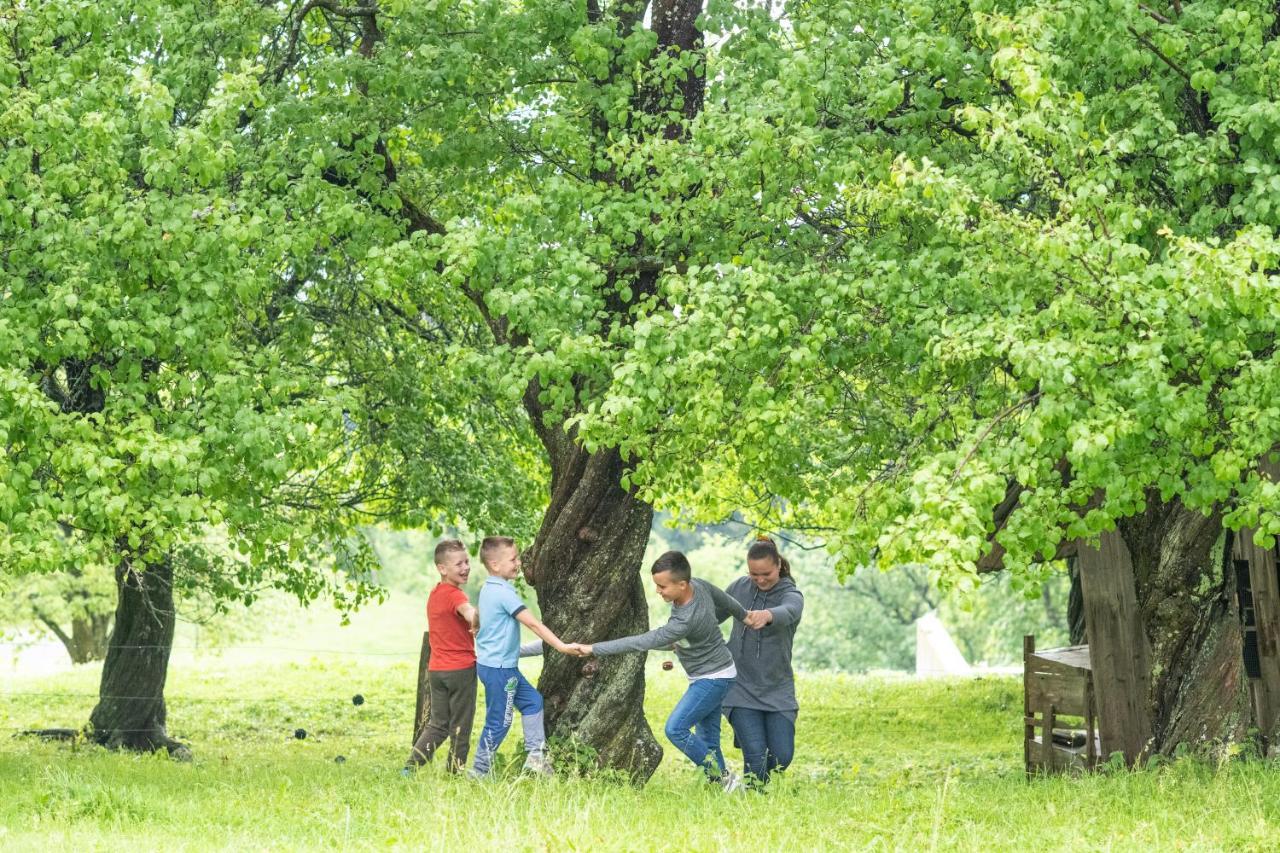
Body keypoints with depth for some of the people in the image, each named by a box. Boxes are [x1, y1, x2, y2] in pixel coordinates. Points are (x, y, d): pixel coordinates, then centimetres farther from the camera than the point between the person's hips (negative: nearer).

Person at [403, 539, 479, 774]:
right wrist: (476, 622, -50)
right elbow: (467, 610, -35)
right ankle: (455, 771, 8)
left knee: (437, 724, 13)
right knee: (460, 727, 4)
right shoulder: (455, 595, -14)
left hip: (436, 669, 8)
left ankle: (410, 768, 3)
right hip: (461, 667, -8)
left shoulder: (434, 594, 14)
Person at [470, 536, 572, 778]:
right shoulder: (504, 593, -21)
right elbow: (533, 624, -23)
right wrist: (561, 647, -22)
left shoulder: (488, 590, 9)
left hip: (504, 666, 10)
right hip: (499, 668, -10)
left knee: (532, 701, 15)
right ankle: (479, 772, 7)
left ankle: (536, 756, 15)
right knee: (499, 721, -1)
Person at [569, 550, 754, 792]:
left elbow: (642, 642, -36)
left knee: (676, 729, -16)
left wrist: (593, 649, -35)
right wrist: (745, 615, 31)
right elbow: (727, 603, 9)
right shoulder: (699, 585, -10)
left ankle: (724, 778, -6)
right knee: (707, 737, 11)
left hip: (714, 678, -10)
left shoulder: (686, 621, -35)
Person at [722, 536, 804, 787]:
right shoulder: (740, 588, 0)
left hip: (777, 690, 0)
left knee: (781, 757, -1)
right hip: (741, 687, 0)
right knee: (756, 756, -13)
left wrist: (767, 615, -59)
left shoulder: (791, 595, -10)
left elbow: (788, 612, -36)